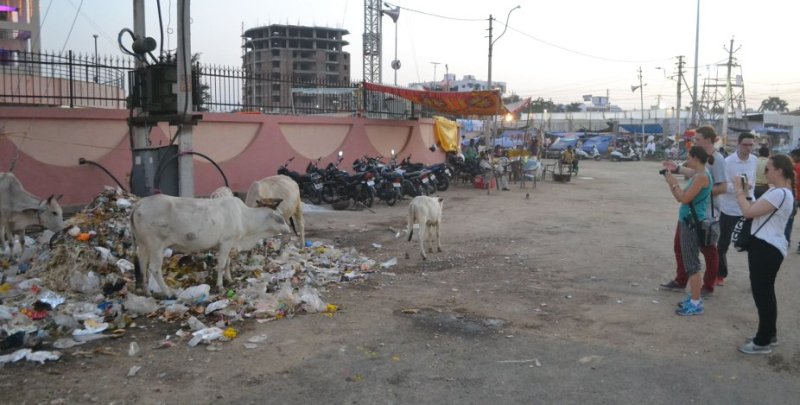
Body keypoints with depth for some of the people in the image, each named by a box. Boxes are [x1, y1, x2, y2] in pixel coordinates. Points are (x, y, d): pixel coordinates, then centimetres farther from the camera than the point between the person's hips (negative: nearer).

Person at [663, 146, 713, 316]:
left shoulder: (702, 176, -18)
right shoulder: (697, 176, 14)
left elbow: (685, 198, -23)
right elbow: (683, 197, 14)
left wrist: (674, 183, -11)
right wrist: (670, 182, 8)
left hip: (693, 224, -10)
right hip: (690, 222, 10)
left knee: (692, 264, -6)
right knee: (691, 262, 16)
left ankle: (696, 303, -1)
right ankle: (695, 297, 25)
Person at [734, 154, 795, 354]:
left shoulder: (780, 194, -21)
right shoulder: (777, 191, 14)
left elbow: (749, 212, -23)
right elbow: (756, 210, 15)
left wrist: (739, 191, -11)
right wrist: (744, 194, 6)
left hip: (767, 248, -11)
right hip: (766, 246, 11)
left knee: (762, 293, -2)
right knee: (765, 292, 20)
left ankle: (763, 342, 7)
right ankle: (769, 334, 33)